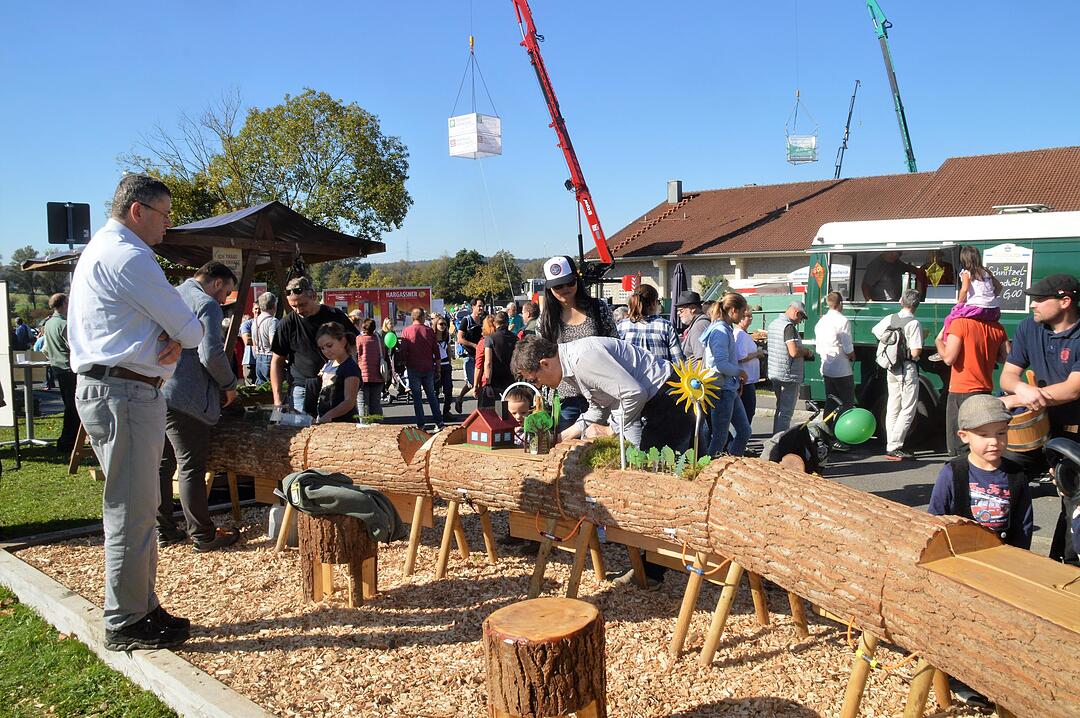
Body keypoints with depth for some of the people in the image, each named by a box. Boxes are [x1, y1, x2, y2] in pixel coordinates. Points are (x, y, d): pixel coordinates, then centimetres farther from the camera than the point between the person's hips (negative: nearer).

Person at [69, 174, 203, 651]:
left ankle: (142, 608, 26)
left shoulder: (100, 251, 20)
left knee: (139, 508, 16)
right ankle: (125, 625, 6)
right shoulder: (128, 257, -15)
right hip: (123, 393, -11)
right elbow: (190, 329, -14)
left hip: (112, 391, 11)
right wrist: (184, 335, 10)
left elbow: (165, 321, 17)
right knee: (131, 512, -4)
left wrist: (174, 338, -5)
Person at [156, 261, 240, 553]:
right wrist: (230, 385, -4)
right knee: (191, 468, -2)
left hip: (155, 394, 9)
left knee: (162, 465, 15)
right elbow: (211, 355, -20)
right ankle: (203, 536, 7)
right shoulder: (206, 304, -9)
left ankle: (164, 531, 23)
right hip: (184, 398, -9)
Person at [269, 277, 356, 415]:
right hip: (302, 387, 0)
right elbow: (277, 361, 6)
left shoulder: (335, 316, 2)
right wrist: (277, 400, -2)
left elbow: (352, 344, 14)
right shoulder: (287, 323, 2)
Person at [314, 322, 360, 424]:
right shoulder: (328, 364, 16)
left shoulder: (350, 368, -11)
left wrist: (329, 415, -31)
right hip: (322, 421, 8)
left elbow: (349, 401, -19)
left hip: (343, 422, -8)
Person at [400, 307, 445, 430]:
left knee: (417, 396, 4)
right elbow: (436, 350, 3)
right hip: (428, 368, 2)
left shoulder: (406, 331, -5)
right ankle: (439, 421, 9)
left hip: (414, 368, -2)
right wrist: (437, 366, 13)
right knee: (431, 395, 12)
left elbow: (403, 351, -4)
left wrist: (406, 365, 8)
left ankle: (420, 424, 3)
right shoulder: (429, 330, 0)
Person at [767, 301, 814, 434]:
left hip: (774, 373, 9)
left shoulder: (773, 324, 13)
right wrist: (807, 352, -6)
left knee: (780, 409, 19)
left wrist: (802, 352, 16)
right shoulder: (789, 326, -18)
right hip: (789, 375, -9)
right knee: (786, 412, -4)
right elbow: (794, 352, -26)